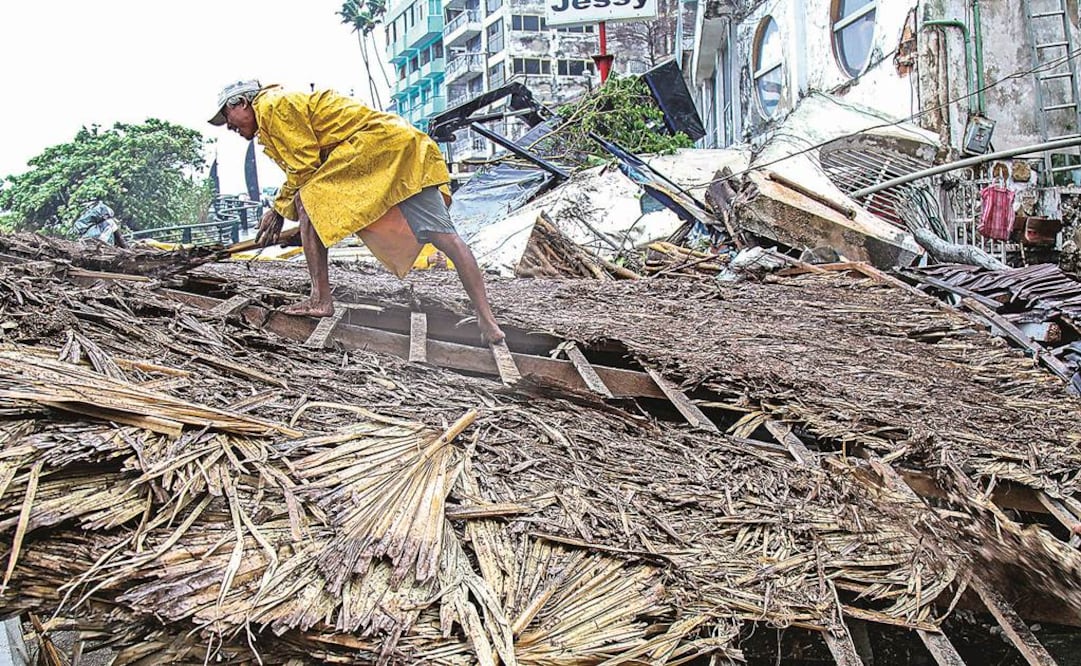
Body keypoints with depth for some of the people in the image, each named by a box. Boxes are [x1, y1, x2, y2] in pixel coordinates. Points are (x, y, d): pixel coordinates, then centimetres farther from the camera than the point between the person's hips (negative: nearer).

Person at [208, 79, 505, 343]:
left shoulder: (272, 105, -2)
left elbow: (305, 167, -7)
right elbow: (300, 171, 29)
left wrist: (281, 211, 5)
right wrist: (278, 209, 20)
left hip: (379, 143, -10)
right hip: (404, 146, 10)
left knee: (309, 202, -5)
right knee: (444, 235, -3)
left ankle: (321, 300, -8)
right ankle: (486, 320, -10)